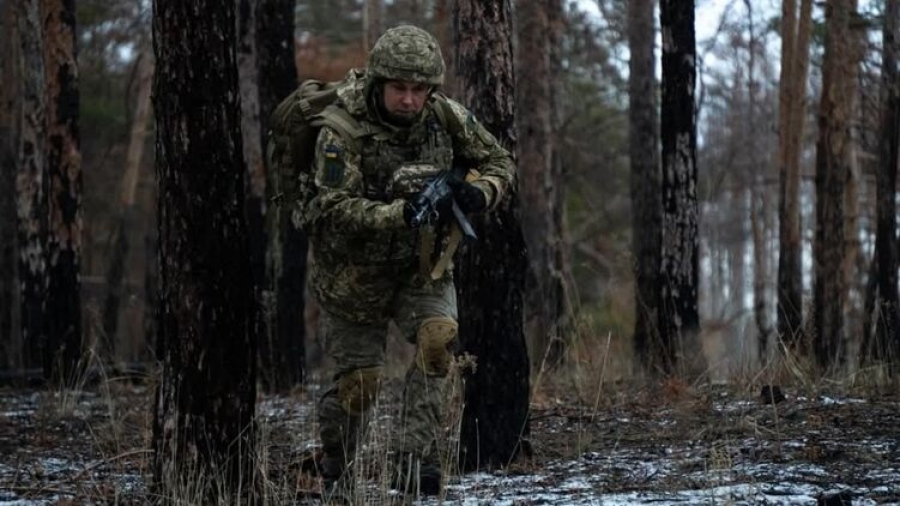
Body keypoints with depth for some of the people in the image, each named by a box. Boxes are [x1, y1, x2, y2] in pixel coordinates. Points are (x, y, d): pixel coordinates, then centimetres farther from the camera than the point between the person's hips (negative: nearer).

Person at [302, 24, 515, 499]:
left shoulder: (446, 116, -13)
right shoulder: (342, 129, -26)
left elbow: (500, 163, -2)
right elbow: (338, 208, -32)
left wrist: (478, 193, -26)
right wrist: (402, 214, -46)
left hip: (421, 263, 3)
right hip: (354, 269, -3)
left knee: (438, 337, -24)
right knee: (358, 379, 3)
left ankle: (415, 458, -19)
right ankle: (333, 475, 30)